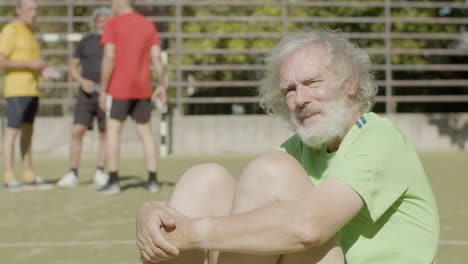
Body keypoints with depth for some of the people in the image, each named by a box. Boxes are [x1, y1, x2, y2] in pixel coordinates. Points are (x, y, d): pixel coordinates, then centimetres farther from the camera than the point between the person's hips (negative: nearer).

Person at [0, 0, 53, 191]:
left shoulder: (28, 32, 19)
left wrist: (42, 69, 4)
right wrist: (31, 64, -17)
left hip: (31, 90, 9)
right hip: (16, 90, -9)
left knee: (28, 131, 9)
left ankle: (29, 177, 12)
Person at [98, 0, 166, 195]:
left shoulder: (112, 24, -6)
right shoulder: (148, 24, 8)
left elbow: (109, 58, -13)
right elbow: (157, 57, 3)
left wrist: (103, 90, -9)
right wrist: (161, 86, 7)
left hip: (119, 87, -5)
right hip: (142, 88, 5)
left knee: (113, 131, 1)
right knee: (145, 131, 11)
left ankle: (113, 181, -5)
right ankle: (153, 180, 9)